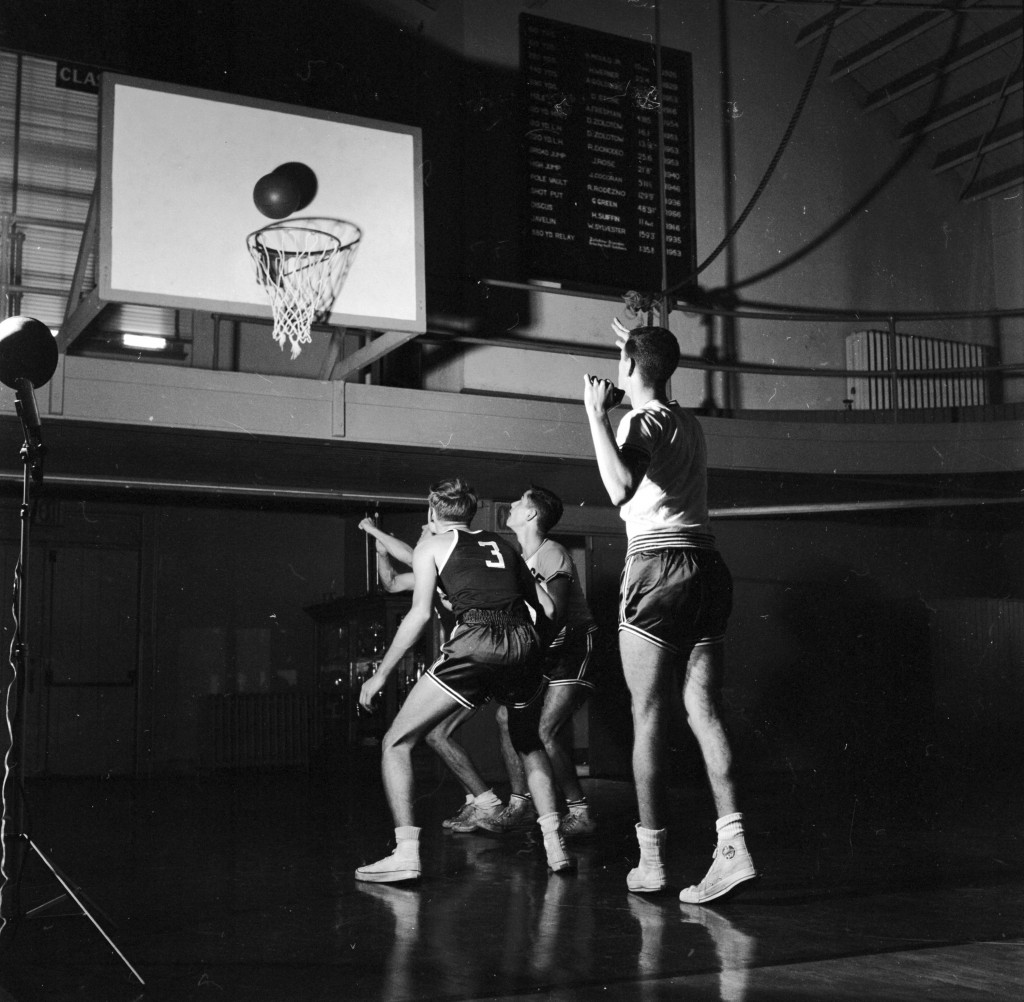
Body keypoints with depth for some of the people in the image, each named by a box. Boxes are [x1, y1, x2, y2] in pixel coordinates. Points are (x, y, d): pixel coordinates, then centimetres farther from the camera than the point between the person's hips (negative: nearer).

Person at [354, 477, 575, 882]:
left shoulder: (432, 544, 16)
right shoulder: (500, 544, 27)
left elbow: (420, 613, 3)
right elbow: (546, 607, 24)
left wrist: (380, 675, 7)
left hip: (474, 643, -5)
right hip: (523, 643, 5)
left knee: (396, 743, 8)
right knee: (529, 743, 30)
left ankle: (406, 853, -3)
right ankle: (555, 846, 21)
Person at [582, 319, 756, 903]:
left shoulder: (641, 421, -4)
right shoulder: (690, 423, 19)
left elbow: (621, 488, -23)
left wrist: (597, 414, -13)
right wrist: (638, 345, 49)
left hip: (658, 567, -7)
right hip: (709, 565, 7)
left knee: (649, 717, -1)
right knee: (705, 712, 3)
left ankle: (651, 860, 4)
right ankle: (733, 845, -7)